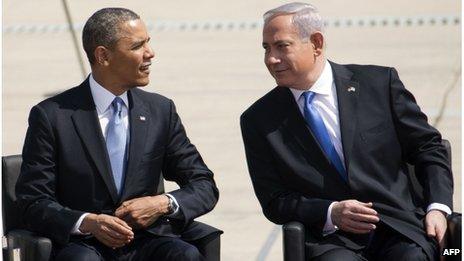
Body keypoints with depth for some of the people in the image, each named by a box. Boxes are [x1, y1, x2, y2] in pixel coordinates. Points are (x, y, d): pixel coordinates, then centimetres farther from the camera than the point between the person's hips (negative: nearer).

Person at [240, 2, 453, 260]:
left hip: (401, 230, 1)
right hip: (331, 240, 0)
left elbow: (428, 147, 12)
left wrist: (438, 207, -5)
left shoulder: (380, 83, 6)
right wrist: (330, 213, -10)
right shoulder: (259, 120, 8)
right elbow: (274, 201, 8)